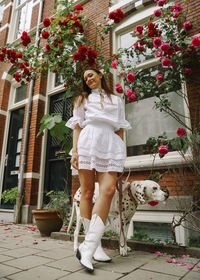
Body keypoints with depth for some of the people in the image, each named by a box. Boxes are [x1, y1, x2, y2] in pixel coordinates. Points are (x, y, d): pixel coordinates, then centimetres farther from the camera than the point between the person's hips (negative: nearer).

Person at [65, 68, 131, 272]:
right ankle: (95, 245, 3)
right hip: (88, 142, 0)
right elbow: (77, 126, 11)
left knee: (108, 190, -19)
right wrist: (74, 150, -2)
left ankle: (88, 247, -18)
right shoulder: (82, 99, 22)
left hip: (111, 143, 1)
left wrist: (121, 155, 8)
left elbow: (120, 129, 18)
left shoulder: (116, 100, 25)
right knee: (87, 192, -6)